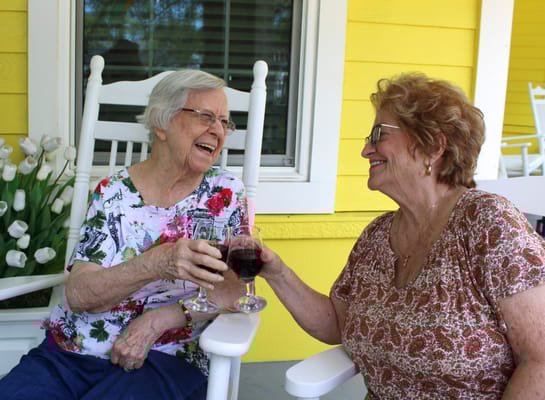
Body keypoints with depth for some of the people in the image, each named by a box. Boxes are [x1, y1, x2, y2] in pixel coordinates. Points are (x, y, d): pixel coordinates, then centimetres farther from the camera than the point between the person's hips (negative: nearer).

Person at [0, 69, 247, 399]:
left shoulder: (227, 192, 1)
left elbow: (234, 289, -4)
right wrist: (157, 263, -27)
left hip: (165, 358, -1)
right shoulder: (114, 191, 1)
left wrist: (156, 321, -18)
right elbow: (78, 294, -9)